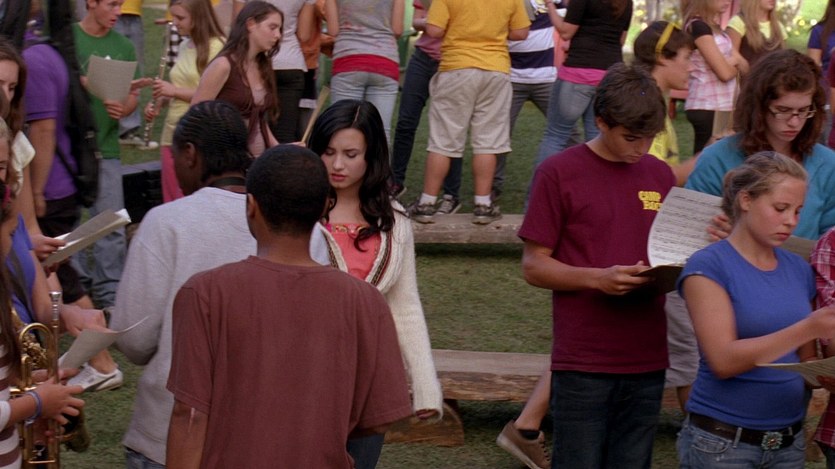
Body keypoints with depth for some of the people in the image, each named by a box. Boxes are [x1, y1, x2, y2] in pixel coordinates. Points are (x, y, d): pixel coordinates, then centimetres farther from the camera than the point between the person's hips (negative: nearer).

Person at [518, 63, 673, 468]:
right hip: (582, 362, -5)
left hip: (646, 361, 5)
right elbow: (534, 266, -4)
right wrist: (598, 278, -19)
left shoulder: (660, 174, 11)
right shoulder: (559, 173, -4)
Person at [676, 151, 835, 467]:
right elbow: (723, 360, -19)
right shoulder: (708, 266, -10)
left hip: (789, 441, 5)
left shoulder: (799, 270, 6)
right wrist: (807, 328, -27)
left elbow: (805, 361, 14)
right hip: (722, 443, -5)